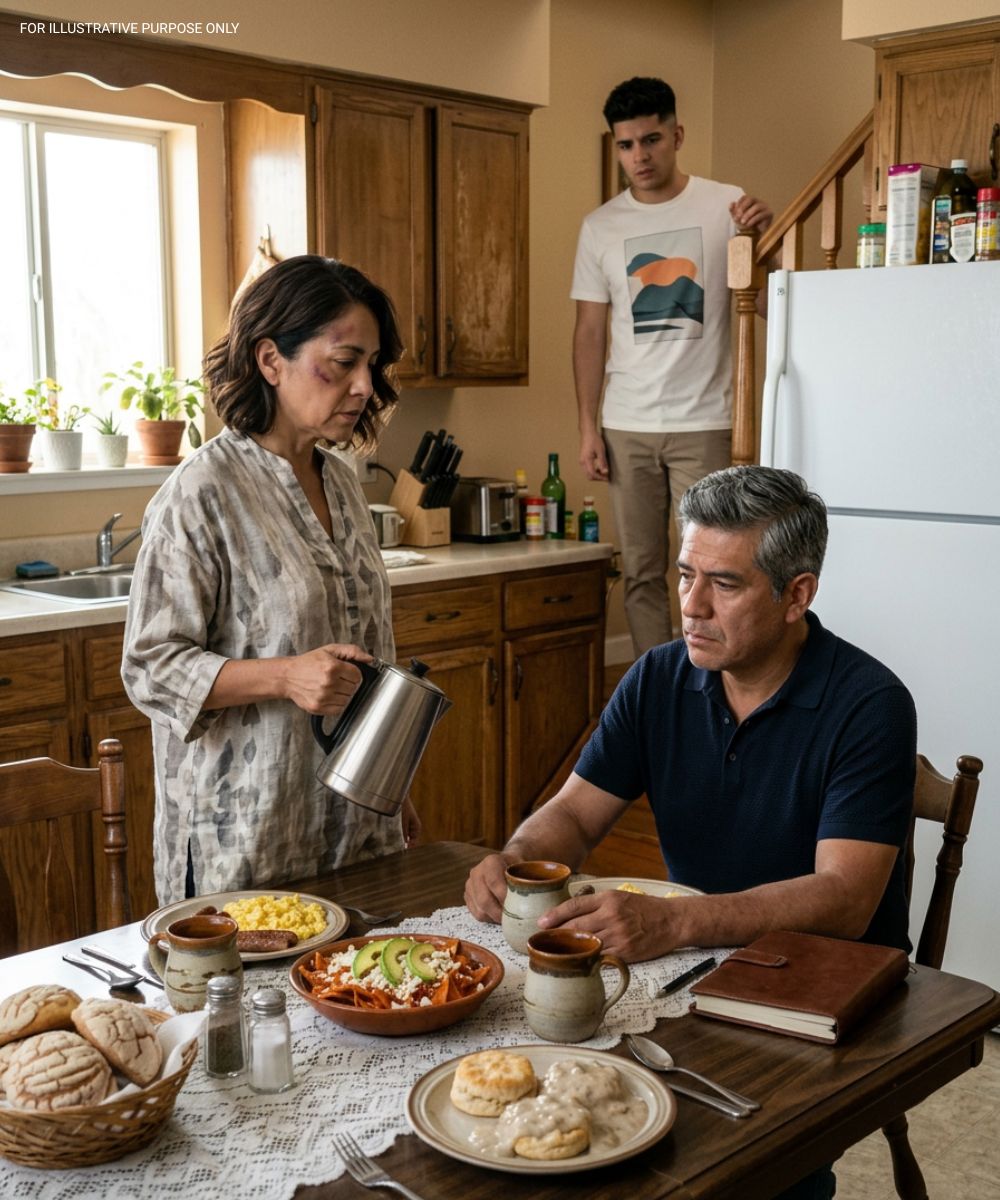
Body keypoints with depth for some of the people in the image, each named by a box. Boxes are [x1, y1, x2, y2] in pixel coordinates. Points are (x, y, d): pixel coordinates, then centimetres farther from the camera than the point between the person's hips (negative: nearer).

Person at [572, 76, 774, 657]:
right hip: (627, 428, 3)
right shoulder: (600, 227, 7)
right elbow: (591, 332, 9)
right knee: (642, 573, 8)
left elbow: (769, 304, -4)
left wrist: (766, 238, -21)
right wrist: (588, 428, 3)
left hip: (704, 424, -3)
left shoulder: (725, 206, 0)